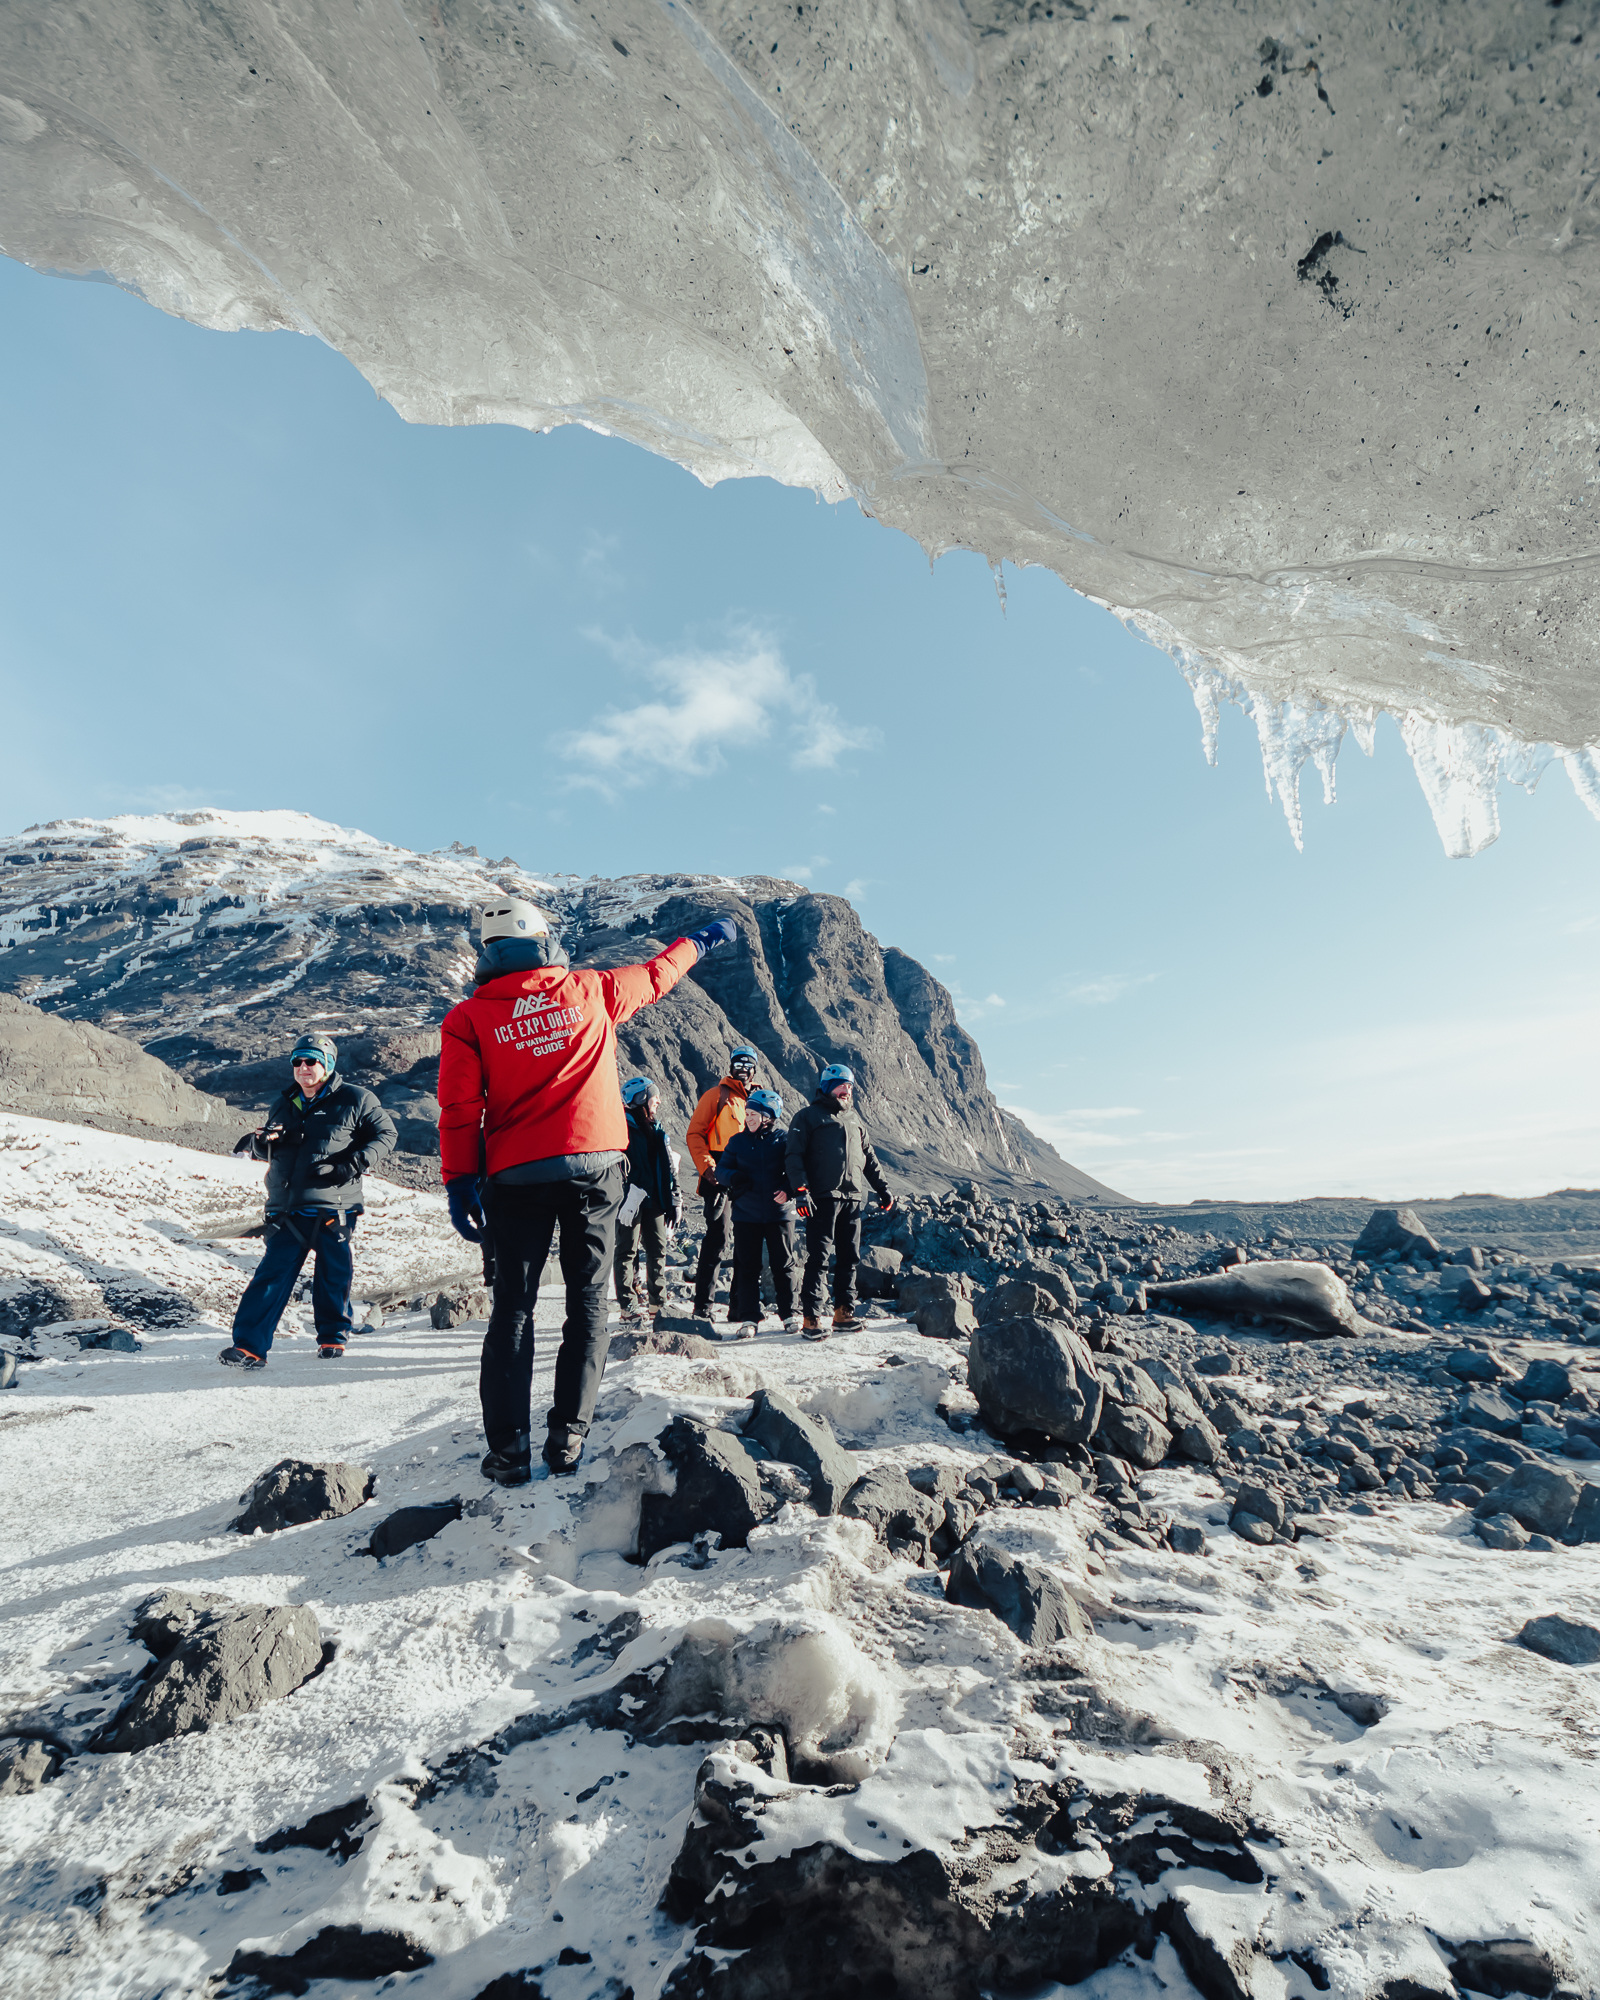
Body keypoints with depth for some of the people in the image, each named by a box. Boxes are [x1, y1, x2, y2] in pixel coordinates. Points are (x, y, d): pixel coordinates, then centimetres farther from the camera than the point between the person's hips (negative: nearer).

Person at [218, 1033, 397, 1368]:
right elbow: (269, 1151, 25)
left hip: (334, 1209, -4)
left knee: (333, 1276, 6)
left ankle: (333, 1337, 24)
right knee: (272, 1275, -2)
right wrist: (260, 1142, 1)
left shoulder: (355, 1100, 0)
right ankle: (250, 1346, 4)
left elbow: (386, 1134, 0)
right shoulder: (283, 1106, 17)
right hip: (287, 1212, 4)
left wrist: (357, 1162, -14)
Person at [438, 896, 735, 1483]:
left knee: (513, 1307, 10)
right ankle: (568, 1437, 10)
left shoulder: (468, 1017, 1)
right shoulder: (589, 990, 4)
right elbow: (656, 975, 20)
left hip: (517, 1176, 0)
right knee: (588, 1303, 10)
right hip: (594, 1168, 0)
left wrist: (460, 1184, 3)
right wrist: (701, 942, 37)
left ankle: (509, 1451, 10)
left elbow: (459, 1110, -3)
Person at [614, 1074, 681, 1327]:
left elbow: (668, 1166, 16)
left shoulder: (656, 1128, 15)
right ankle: (627, 1309, 6)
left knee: (658, 1250, 9)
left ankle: (658, 1304, 19)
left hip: (655, 1199, 7)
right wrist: (628, 1195, -19)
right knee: (628, 1252, 1)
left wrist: (675, 1200, 11)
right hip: (631, 1199, -6)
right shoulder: (623, 1128, -6)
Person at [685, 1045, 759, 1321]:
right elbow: (695, 1133, -3)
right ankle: (702, 1305, -4)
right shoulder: (718, 1095, 2)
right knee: (718, 1237, -11)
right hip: (720, 1175, -5)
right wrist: (707, 1166, -15)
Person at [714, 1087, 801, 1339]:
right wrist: (733, 1177, -13)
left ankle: (789, 1314, 20)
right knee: (747, 1267, 3)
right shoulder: (738, 1141, 8)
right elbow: (721, 1169, 8)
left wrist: (788, 1189, -16)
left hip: (779, 1213, -2)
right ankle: (748, 1318, 11)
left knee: (783, 1264, 6)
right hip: (746, 1215, 2)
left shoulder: (783, 1140, 0)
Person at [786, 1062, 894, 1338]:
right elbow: (795, 1156, -6)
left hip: (853, 1198, 6)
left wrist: (882, 1188, 22)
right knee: (818, 1258, -6)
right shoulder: (808, 1116, 2)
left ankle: (844, 1313, 18)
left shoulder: (854, 1118, 20)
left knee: (849, 1257, 9)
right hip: (823, 1198, -6)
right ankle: (811, 1318, -1)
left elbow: (869, 1157, 26)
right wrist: (800, 1190, -17)